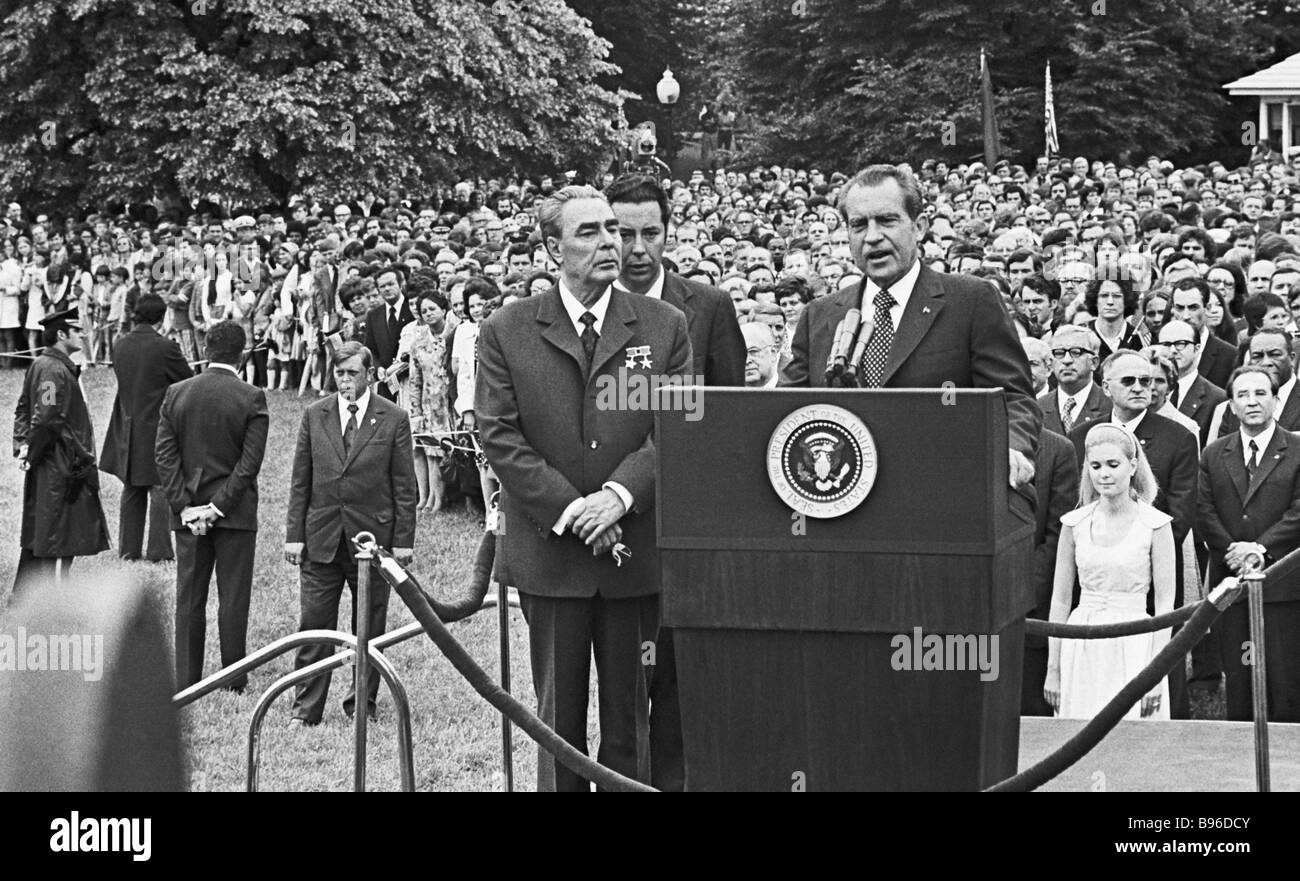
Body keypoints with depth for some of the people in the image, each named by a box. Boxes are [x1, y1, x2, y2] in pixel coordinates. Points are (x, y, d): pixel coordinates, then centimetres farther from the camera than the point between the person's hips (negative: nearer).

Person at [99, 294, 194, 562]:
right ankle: (158, 550, 2)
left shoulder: (121, 345, 1)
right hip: (157, 427, -5)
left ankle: (128, 548, 17)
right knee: (160, 489, 3)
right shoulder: (165, 347, -16)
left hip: (128, 428, 5)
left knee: (132, 490, 15)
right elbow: (188, 380, -8)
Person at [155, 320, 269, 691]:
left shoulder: (175, 394, 1)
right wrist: (219, 505, -9)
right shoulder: (251, 398, -8)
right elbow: (250, 462, -12)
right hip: (236, 511, -3)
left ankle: (186, 680, 11)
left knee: (189, 598, 9)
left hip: (188, 511, 3)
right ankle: (234, 680, 8)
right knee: (233, 598, 4)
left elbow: (164, 456, -2)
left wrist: (184, 505, -3)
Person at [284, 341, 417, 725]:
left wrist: (403, 541, -3)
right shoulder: (314, 415, 6)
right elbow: (300, 480, 8)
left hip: (373, 536, -1)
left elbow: (404, 486, 0)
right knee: (313, 625, 1)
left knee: (369, 628, 7)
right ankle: (306, 708, 7)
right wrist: (294, 534, 2)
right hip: (321, 538, 1)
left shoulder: (393, 419, 0)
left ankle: (363, 704, 20)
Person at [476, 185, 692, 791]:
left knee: (632, 713, 6)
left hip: (637, 554, 1)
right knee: (558, 715, 8)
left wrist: (619, 494, -16)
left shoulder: (665, 326, 4)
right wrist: (570, 508, -12)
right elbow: (500, 438, -4)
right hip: (548, 553, -1)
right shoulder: (505, 332, 2)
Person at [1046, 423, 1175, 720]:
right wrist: (1053, 667, 5)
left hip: (1132, 647, -2)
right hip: (1081, 648, 2)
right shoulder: (1075, 523, 4)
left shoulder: (1154, 524, -3)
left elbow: (1164, 603, -3)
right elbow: (1060, 600, 8)